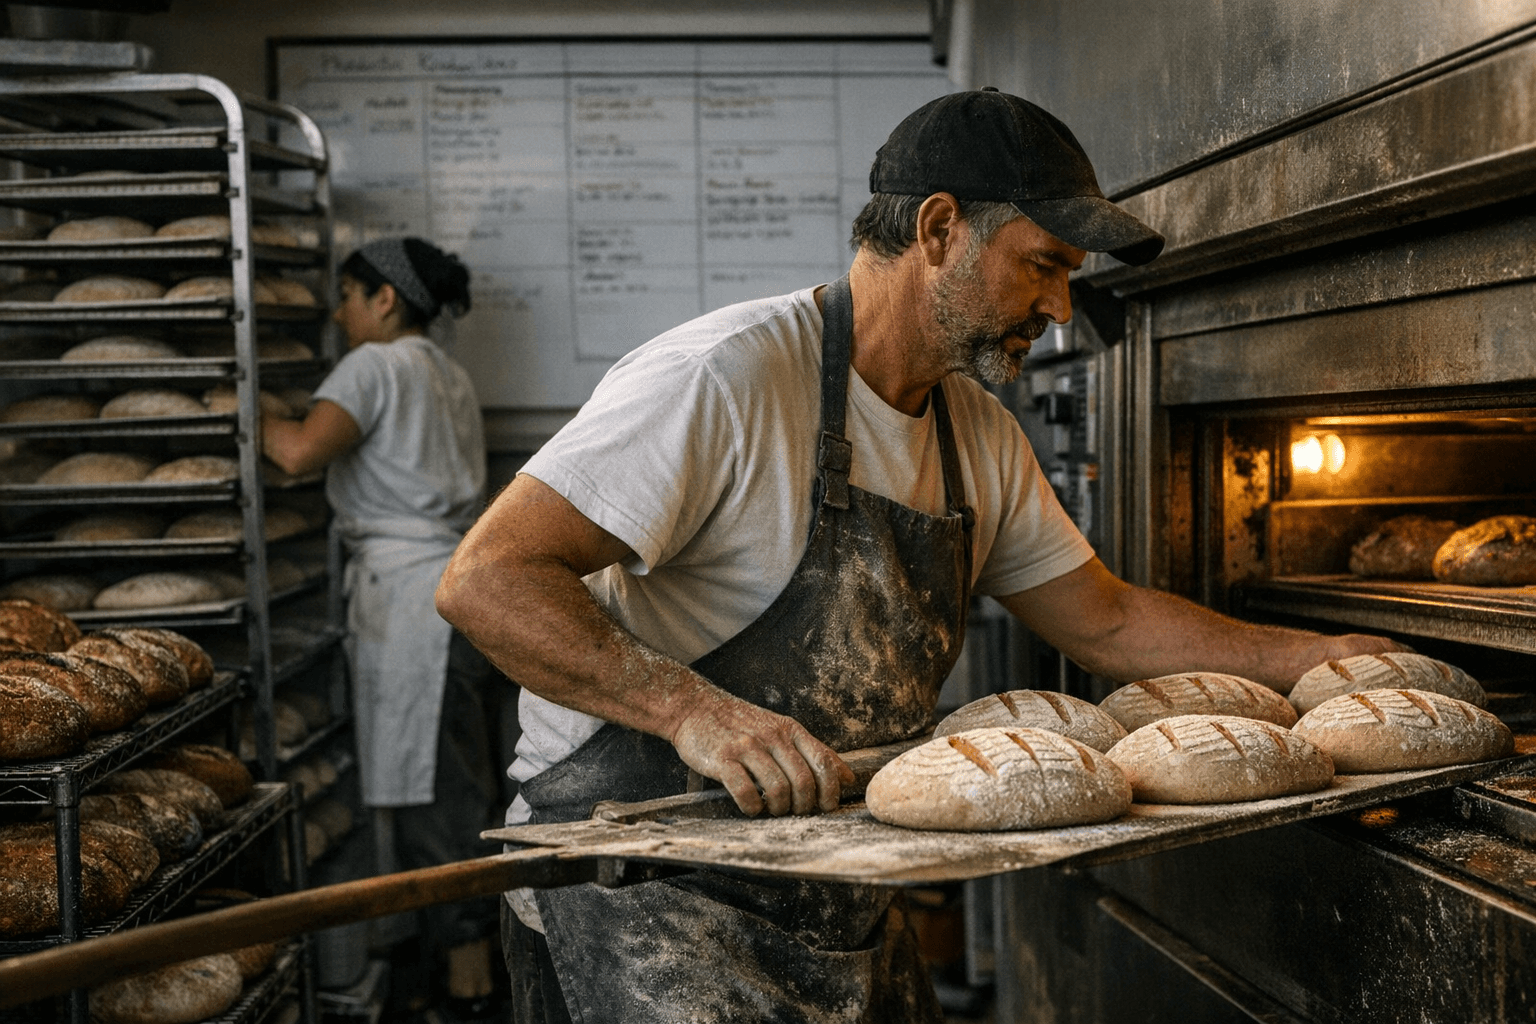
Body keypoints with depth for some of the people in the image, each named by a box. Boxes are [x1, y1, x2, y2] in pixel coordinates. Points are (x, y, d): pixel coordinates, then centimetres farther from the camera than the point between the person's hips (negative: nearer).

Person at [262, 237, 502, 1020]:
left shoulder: (374, 367, -7)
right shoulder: (446, 375, 20)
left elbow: (302, 451, -22)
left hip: (410, 593, -9)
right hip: (458, 582, 9)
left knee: (433, 786, -4)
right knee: (456, 782, 13)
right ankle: (470, 951, 21)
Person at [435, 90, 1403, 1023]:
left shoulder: (980, 436, 8)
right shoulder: (725, 378, -20)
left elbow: (1106, 622, 17)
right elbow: (487, 580, -23)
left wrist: (1315, 658, 10)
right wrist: (695, 709, -35)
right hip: (642, 881, -7)